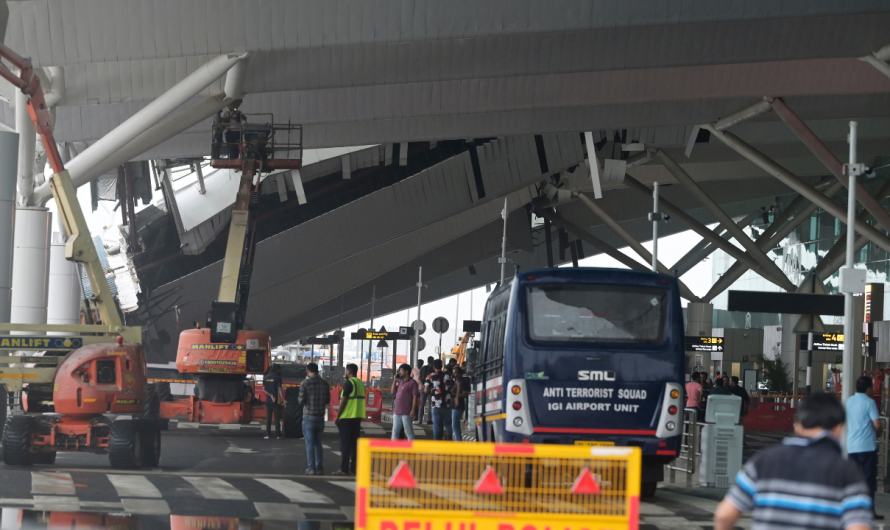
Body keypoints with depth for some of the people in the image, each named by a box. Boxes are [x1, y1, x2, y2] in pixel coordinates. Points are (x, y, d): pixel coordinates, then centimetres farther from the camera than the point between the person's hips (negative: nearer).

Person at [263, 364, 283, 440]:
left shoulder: (266, 378, 9)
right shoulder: (277, 378, -8)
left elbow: (263, 390, 3)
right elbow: (279, 390, -14)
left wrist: (270, 395, -4)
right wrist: (283, 399, -11)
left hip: (268, 401, 4)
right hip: (276, 401, -4)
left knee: (268, 418, 7)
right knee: (277, 418, 0)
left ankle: (268, 435, 4)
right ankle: (278, 435, 1)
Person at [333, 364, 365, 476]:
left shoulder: (348, 383, -12)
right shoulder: (361, 383, 13)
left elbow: (343, 401, -14)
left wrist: (337, 417, -10)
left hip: (347, 416, -8)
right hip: (358, 417, 8)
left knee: (345, 444, -5)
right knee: (355, 443, 10)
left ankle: (344, 469, -6)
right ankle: (354, 467, 10)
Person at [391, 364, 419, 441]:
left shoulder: (412, 382, -8)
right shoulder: (400, 382, 17)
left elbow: (415, 397, -12)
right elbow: (393, 392, 18)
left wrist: (413, 410, -17)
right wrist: (394, 381, 9)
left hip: (406, 413, -8)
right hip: (397, 412, 8)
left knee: (408, 431, -3)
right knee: (395, 431, 10)